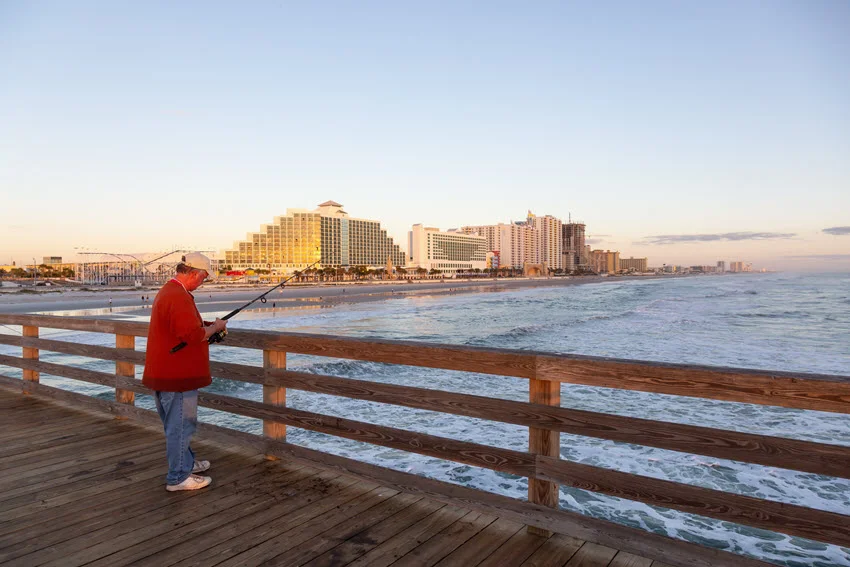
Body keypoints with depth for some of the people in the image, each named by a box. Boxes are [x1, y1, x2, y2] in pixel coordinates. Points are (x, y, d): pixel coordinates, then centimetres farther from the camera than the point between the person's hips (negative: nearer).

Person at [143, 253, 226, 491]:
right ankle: (178, 477, 11)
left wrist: (206, 326, 14)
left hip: (166, 372, 11)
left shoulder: (167, 291, 14)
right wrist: (214, 327, -9)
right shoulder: (179, 297, -22)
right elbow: (193, 335, -26)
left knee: (179, 423, 21)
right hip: (177, 375, -11)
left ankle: (187, 462, 36)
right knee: (181, 424, 0)